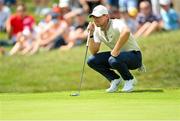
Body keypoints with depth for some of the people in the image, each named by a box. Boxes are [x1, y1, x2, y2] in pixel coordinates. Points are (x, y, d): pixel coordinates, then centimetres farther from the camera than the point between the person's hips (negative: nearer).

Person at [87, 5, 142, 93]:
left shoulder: (116, 24, -24)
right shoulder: (97, 30, 0)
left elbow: (126, 32, -48)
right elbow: (94, 52, -4)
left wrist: (116, 50, -41)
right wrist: (91, 34, -15)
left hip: (134, 55, -7)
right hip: (117, 55, 7)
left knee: (114, 60, -37)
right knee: (91, 61, -8)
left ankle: (129, 80, -8)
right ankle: (115, 79, 7)